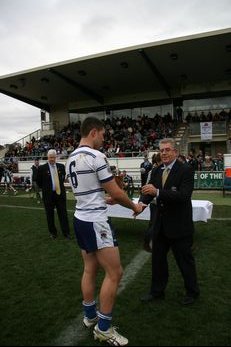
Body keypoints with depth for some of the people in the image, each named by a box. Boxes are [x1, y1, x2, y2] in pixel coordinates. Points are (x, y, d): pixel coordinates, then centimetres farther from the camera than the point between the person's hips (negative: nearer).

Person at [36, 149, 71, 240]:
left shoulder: (61, 166, 2)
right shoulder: (42, 168, -8)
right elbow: (39, 182, 3)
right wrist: (45, 188, 7)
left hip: (60, 193, 2)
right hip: (48, 195, -2)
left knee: (63, 213, 6)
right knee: (50, 214, 9)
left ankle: (66, 232, 17)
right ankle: (52, 232, 26)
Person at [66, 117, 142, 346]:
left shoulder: (71, 159, 10)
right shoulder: (95, 156, -18)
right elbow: (116, 192, -14)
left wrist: (104, 199, 21)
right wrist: (134, 207, 2)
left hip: (80, 218, 10)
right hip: (95, 221, -9)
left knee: (90, 269, 20)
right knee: (114, 273, 2)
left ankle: (90, 316, 35)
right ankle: (103, 328, 15)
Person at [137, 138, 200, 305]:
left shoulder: (185, 170, -14)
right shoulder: (157, 171, 4)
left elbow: (184, 195, -26)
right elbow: (149, 191, -3)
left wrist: (157, 192, -36)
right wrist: (142, 202, -25)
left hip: (179, 225, -5)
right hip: (161, 224, 6)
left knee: (185, 260, 12)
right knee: (157, 258, 16)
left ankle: (192, 292, 36)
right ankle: (157, 291, 36)